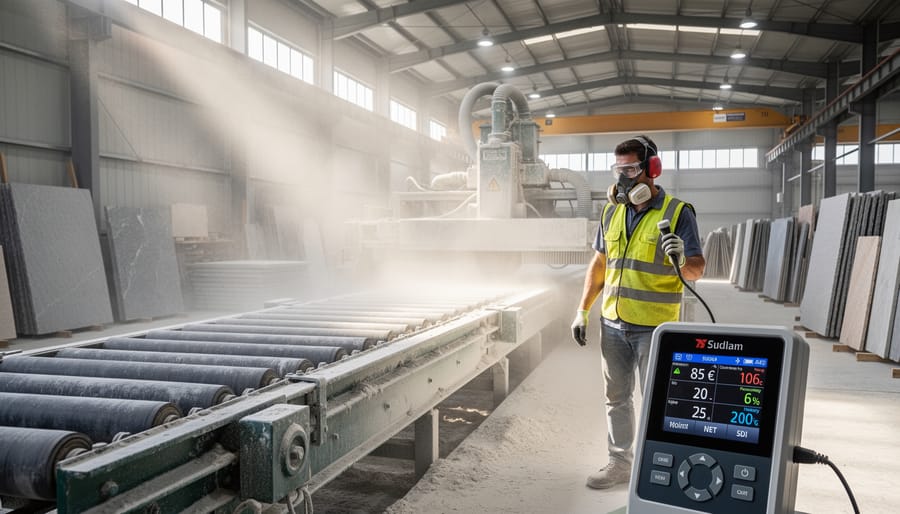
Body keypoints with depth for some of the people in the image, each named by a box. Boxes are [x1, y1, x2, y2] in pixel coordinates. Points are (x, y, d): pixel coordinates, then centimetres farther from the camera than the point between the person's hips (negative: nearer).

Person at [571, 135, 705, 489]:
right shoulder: (611, 211, 8)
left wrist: (682, 261, -32)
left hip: (655, 327, -5)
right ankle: (619, 463, 29)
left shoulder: (677, 212, -8)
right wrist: (583, 311, 10)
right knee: (617, 398, 15)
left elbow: (697, 271, -9)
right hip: (613, 324, 6)